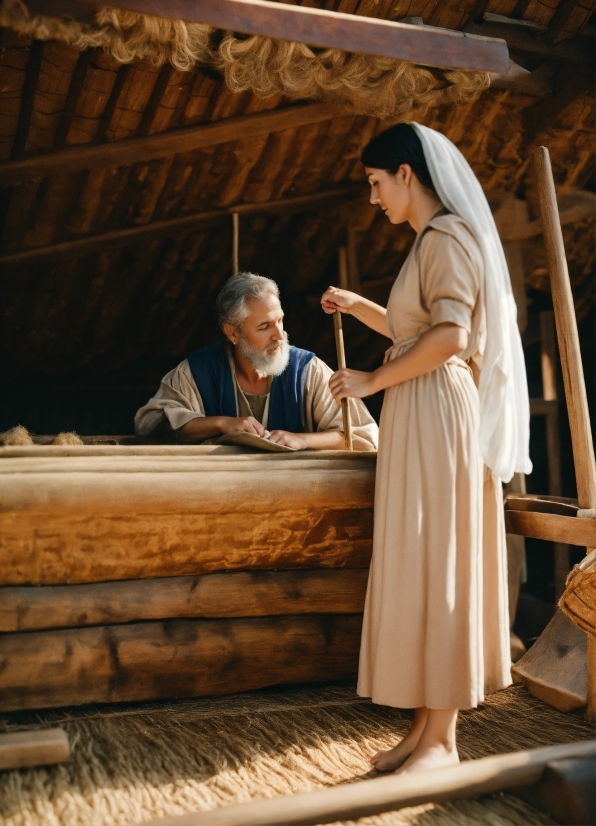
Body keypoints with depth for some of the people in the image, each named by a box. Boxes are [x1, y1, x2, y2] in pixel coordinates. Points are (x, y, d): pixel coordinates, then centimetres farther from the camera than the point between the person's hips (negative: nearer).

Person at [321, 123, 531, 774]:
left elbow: (450, 336, -21)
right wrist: (356, 306, 26)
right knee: (424, 565, 8)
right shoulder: (434, 241, 21)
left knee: (434, 563, -7)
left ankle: (441, 738, 2)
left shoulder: (447, 236, -9)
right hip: (420, 416, 10)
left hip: (437, 411, -10)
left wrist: (374, 381, -14)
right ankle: (428, 721, 15)